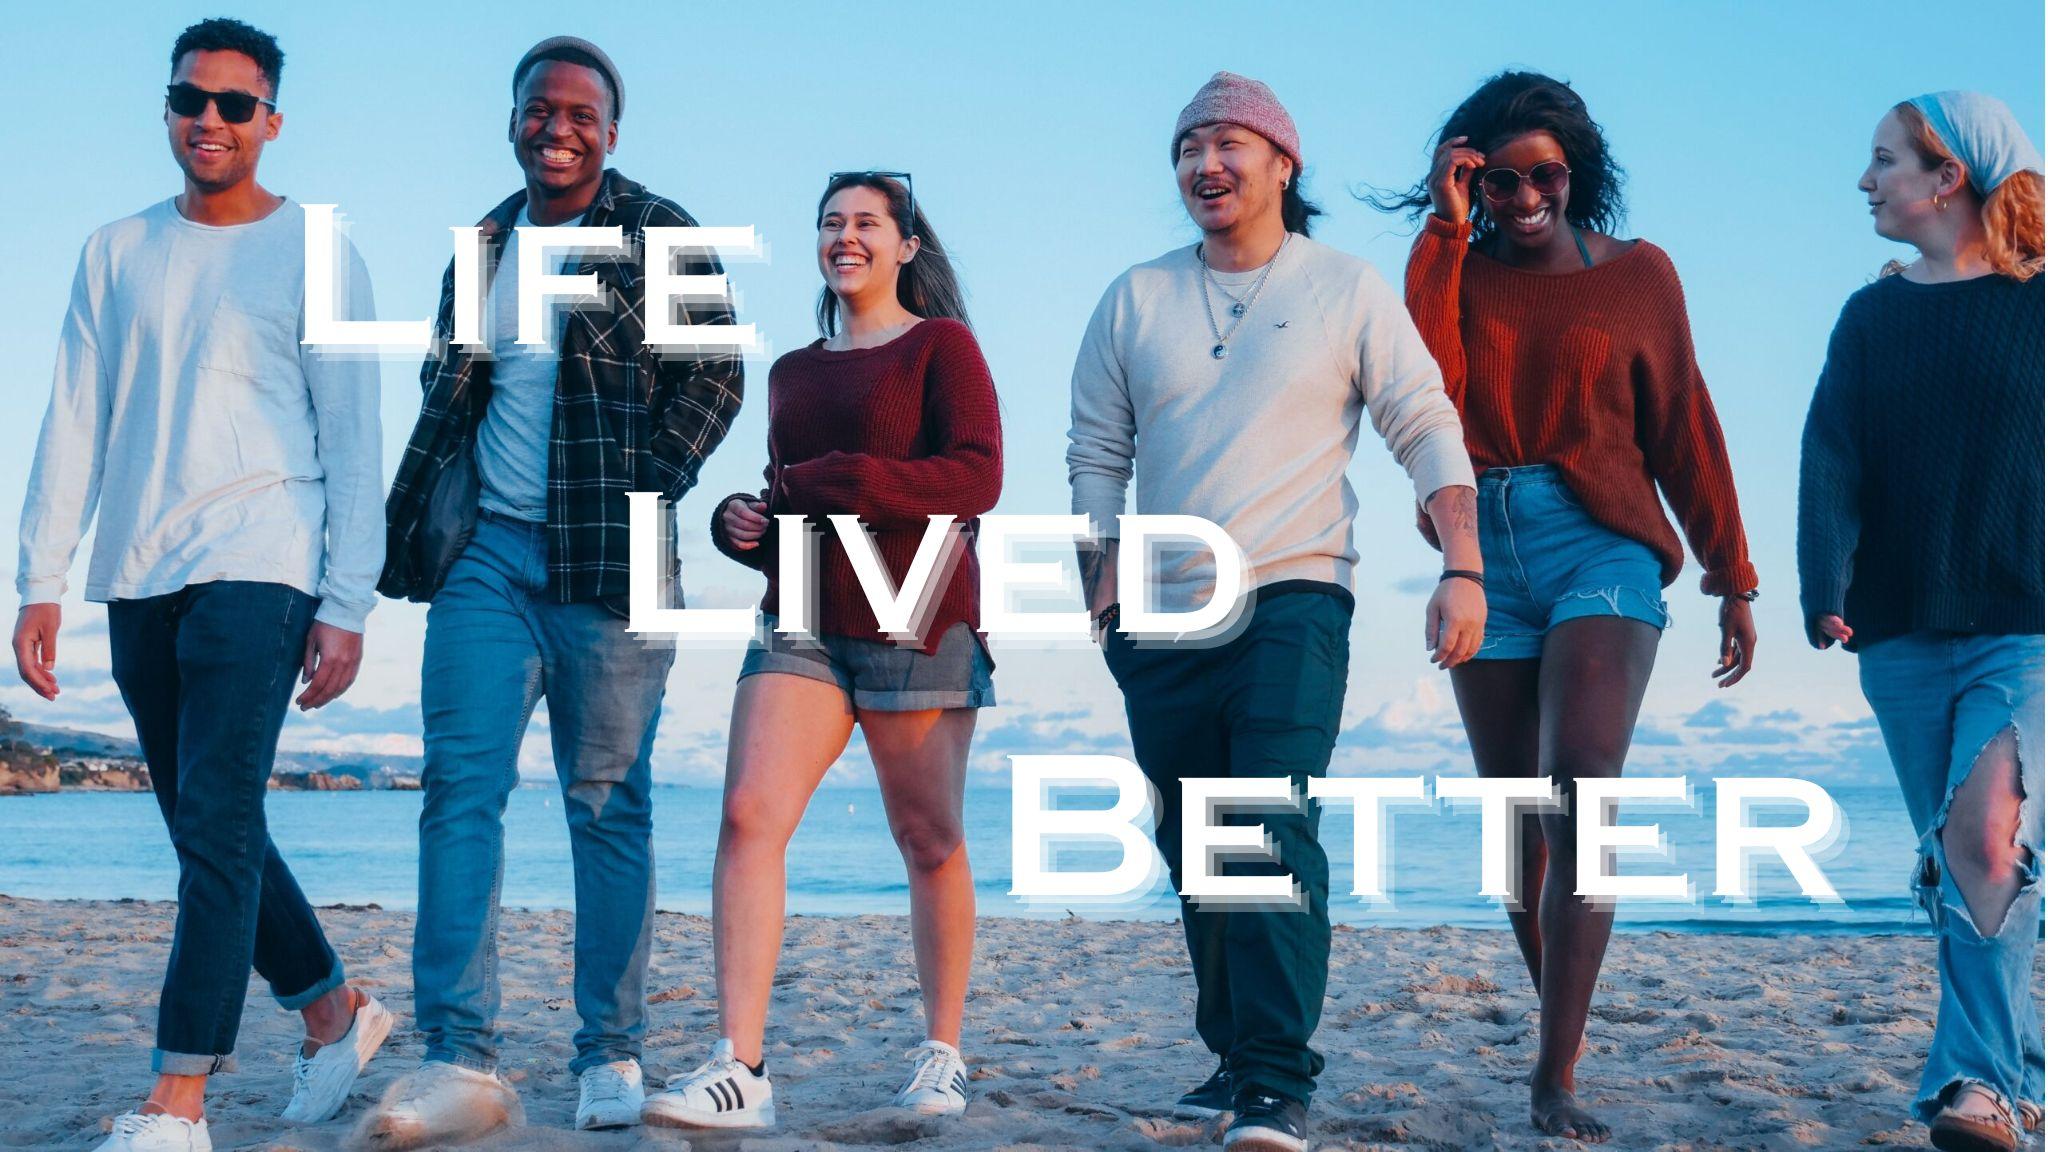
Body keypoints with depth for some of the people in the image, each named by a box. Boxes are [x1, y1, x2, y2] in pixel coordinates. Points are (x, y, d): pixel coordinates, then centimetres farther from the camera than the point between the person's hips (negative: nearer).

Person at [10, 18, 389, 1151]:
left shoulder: (318, 254, 3)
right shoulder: (116, 253, 15)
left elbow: (353, 445, 0)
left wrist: (346, 607, -7)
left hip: (259, 566, -5)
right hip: (139, 578, 5)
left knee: (217, 822, -13)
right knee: (206, 830, 10)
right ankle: (335, 1011, 27)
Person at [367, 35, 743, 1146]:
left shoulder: (658, 234, 2)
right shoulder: (484, 245, 16)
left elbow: (714, 374, -2)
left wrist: (644, 488, -11)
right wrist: (423, 521, 10)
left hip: (605, 557, -4)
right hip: (485, 551, 4)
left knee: (608, 802, 2)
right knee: (461, 785, -7)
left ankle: (610, 1057, 10)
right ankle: (460, 1062, -8)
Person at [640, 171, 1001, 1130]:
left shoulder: (941, 346, 2)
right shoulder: (792, 372, 20)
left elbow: (976, 476, -11)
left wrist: (834, 481, -16)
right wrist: (740, 521, 4)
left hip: (915, 626, -4)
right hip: (803, 621, 4)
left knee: (928, 841, 4)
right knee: (748, 814, -15)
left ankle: (941, 1054, 20)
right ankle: (738, 1070, -19)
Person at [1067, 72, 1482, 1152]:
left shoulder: (1346, 290, 2)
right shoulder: (1135, 300, 10)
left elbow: (1428, 431, 0)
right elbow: (1096, 451, 13)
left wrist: (1463, 570, -10)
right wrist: (1103, 576, 1)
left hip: (1293, 600, -4)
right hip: (1164, 620, 4)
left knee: (1273, 830, -18)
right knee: (1195, 852, 10)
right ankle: (1233, 1053, 23)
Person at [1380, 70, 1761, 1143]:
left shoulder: (1635, 272, 6)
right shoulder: (1457, 269, 9)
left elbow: (1685, 432, 9)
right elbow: (1428, 384, -11)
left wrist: (1732, 577, 8)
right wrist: (1446, 230, -8)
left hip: (1599, 545, -3)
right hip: (1485, 554, 3)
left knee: (1578, 792, -19)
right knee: (1518, 818, 7)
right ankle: (1563, 1021, 24)